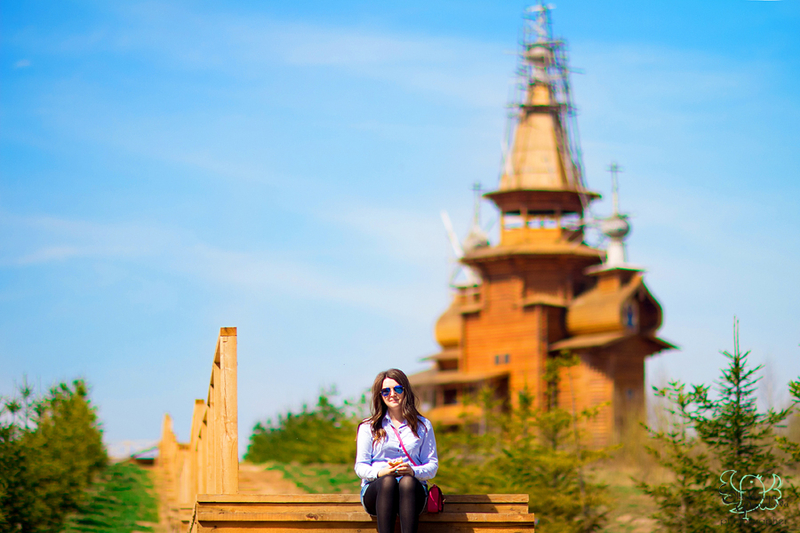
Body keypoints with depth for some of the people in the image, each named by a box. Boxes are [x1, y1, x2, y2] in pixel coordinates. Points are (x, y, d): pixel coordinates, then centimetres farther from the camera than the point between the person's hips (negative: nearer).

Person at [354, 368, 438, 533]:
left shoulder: (422, 425, 18)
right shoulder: (368, 427, 15)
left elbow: (432, 465, 11)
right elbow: (360, 467, 7)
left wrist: (413, 471, -12)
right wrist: (380, 473, -16)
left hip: (412, 489, 0)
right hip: (375, 488, 0)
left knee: (407, 482, -37)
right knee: (387, 481, -37)